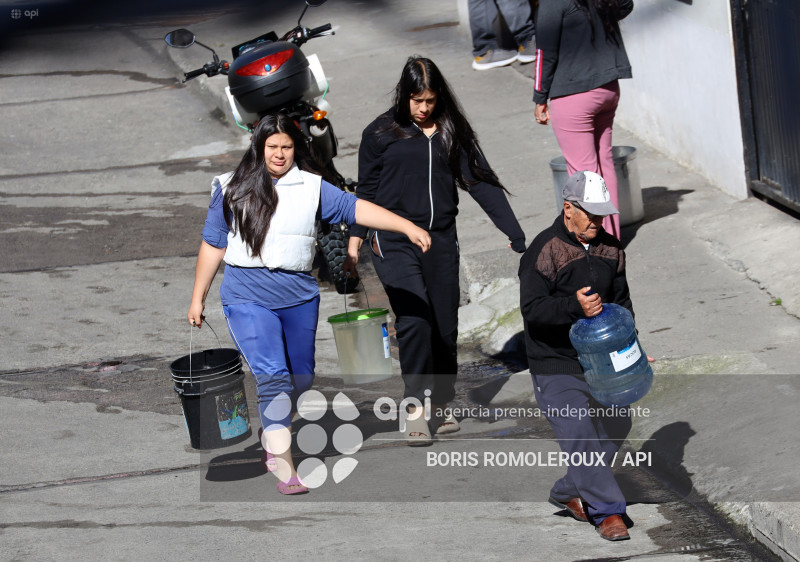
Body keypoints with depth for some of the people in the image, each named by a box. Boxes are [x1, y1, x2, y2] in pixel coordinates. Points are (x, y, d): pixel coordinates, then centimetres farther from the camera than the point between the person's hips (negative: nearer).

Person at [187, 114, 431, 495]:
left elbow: (355, 209, -3)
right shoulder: (232, 190, 4)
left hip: (299, 298, 3)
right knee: (273, 375, -16)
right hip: (247, 297, -3)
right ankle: (285, 468, -18)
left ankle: (271, 437, 37)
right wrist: (197, 299, 9)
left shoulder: (312, 187, 4)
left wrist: (408, 227, -13)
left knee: (300, 378, 12)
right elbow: (213, 245, 8)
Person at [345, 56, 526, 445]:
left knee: (445, 326, 5)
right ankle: (415, 406, -10)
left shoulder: (452, 132, 8)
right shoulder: (380, 133, 2)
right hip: (394, 241, -3)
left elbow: (480, 182, 5)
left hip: (440, 239, 3)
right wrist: (355, 242, 7)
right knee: (415, 320, -19)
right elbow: (366, 191, 9)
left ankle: (442, 403, 23)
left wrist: (515, 234, 0)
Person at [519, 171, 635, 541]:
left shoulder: (610, 249, 8)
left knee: (616, 426, 11)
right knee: (579, 434, -16)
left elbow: (621, 302, 19)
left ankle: (570, 493, 28)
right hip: (555, 364, -7)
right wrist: (575, 307, -35)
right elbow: (532, 309, -20)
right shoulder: (544, 250, -13)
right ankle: (607, 511, -8)